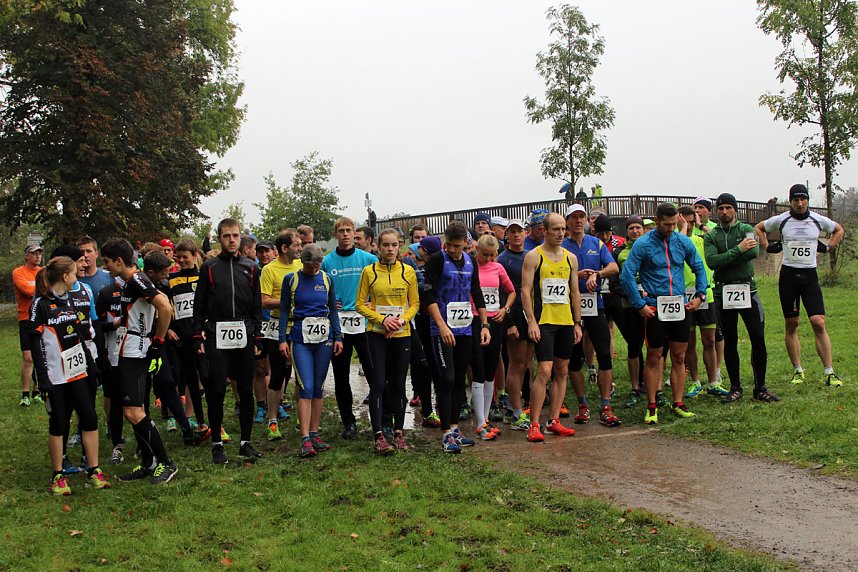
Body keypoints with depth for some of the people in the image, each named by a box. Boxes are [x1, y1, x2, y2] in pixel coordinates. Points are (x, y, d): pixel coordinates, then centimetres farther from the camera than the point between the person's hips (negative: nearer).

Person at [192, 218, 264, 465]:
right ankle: (217, 444, 11)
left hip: (244, 337, 2)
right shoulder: (209, 267, 5)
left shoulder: (250, 268, 11)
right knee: (216, 390, -2)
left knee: (246, 390, 5)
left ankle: (246, 442, 14)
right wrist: (198, 337, -2)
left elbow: (257, 306, 11)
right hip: (216, 337, -2)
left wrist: (257, 338, 6)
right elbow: (199, 306, 4)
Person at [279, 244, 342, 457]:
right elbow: (284, 310, 3)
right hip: (300, 337, -3)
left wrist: (338, 337, 6)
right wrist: (283, 339, -4)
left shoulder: (326, 280, 9)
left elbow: (333, 310, 13)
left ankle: (314, 434, 15)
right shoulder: (291, 279, 1)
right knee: (306, 387, -11)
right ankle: (305, 439, -10)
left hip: (324, 336, 3)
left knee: (317, 387, 7)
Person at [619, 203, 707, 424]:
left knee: (679, 357, 8)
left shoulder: (683, 242, 6)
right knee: (653, 358, 1)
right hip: (654, 308, -4)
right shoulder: (642, 244, -6)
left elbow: (699, 269, 17)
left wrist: (699, 295, 7)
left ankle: (678, 404, 17)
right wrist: (640, 305, -11)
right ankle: (651, 407, 9)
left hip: (679, 307, 4)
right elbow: (627, 276, -9)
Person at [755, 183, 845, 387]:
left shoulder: (818, 220, 3)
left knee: (818, 323, -10)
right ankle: (798, 370, 13)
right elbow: (758, 228, 18)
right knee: (791, 324, 4)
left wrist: (828, 247, 11)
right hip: (788, 275, 0)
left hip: (809, 276, 0)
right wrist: (768, 246, 8)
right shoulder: (781, 220, 1)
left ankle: (829, 372, -5)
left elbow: (839, 230, 23)